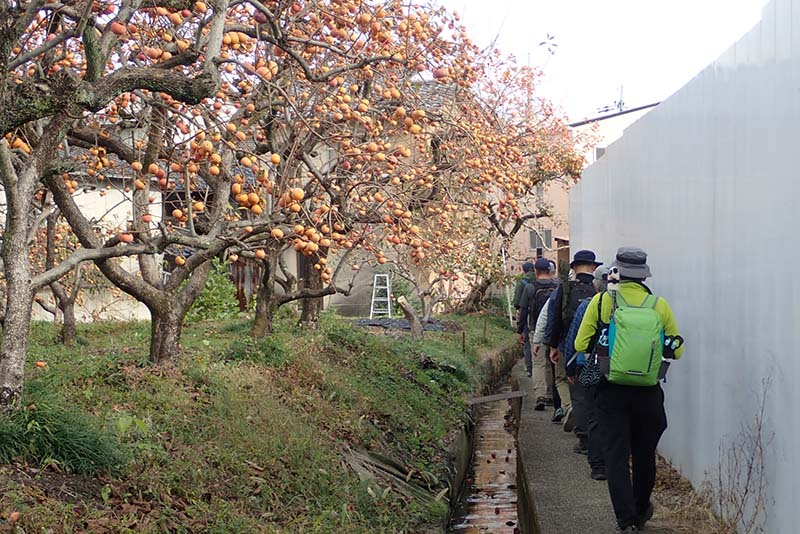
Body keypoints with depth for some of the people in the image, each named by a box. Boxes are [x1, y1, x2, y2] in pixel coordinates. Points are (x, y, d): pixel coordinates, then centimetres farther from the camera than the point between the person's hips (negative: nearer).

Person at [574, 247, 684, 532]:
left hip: (611, 391, -2)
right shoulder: (660, 306, -4)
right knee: (644, 455, 18)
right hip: (648, 394, 2)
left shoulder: (601, 301, -7)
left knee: (616, 456, 4)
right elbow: (676, 350, 2)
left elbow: (581, 345, -5)